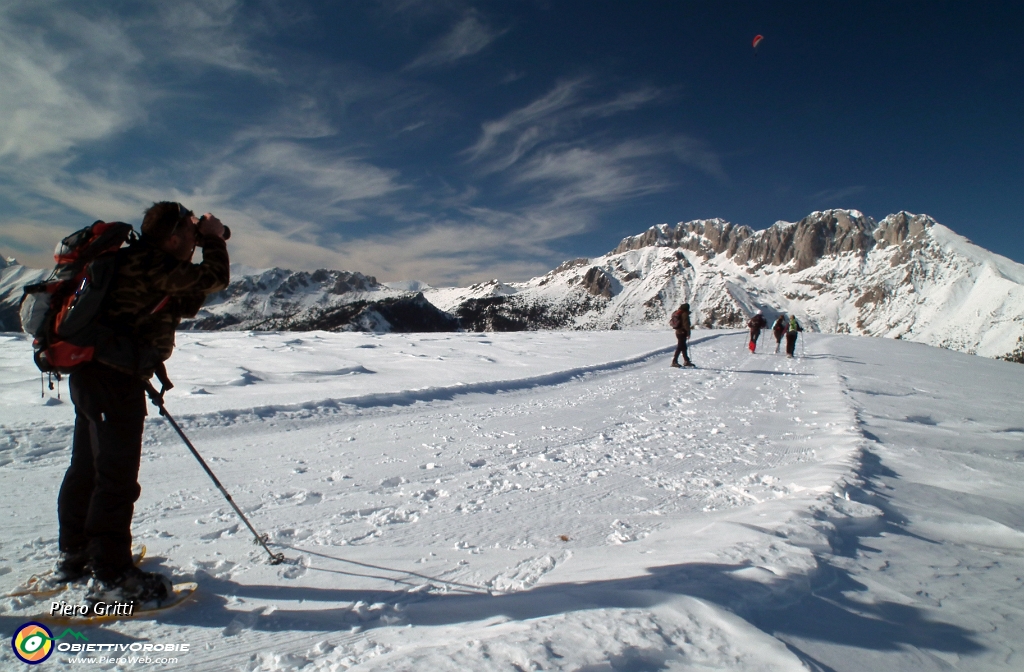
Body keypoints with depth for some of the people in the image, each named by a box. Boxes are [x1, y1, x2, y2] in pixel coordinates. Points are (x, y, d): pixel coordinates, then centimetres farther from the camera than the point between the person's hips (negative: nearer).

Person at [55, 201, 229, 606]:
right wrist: (214, 240, 4)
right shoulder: (154, 264, -15)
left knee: (87, 467, 19)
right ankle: (110, 576, 2)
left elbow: (186, 304, 17)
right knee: (117, 475, -5)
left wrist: (208, 244, 11)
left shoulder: (137, 262, 15)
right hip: (115, 379, -11)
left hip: (92, 375, 11)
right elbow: (215, 279, -13)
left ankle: (74, 555, 33)